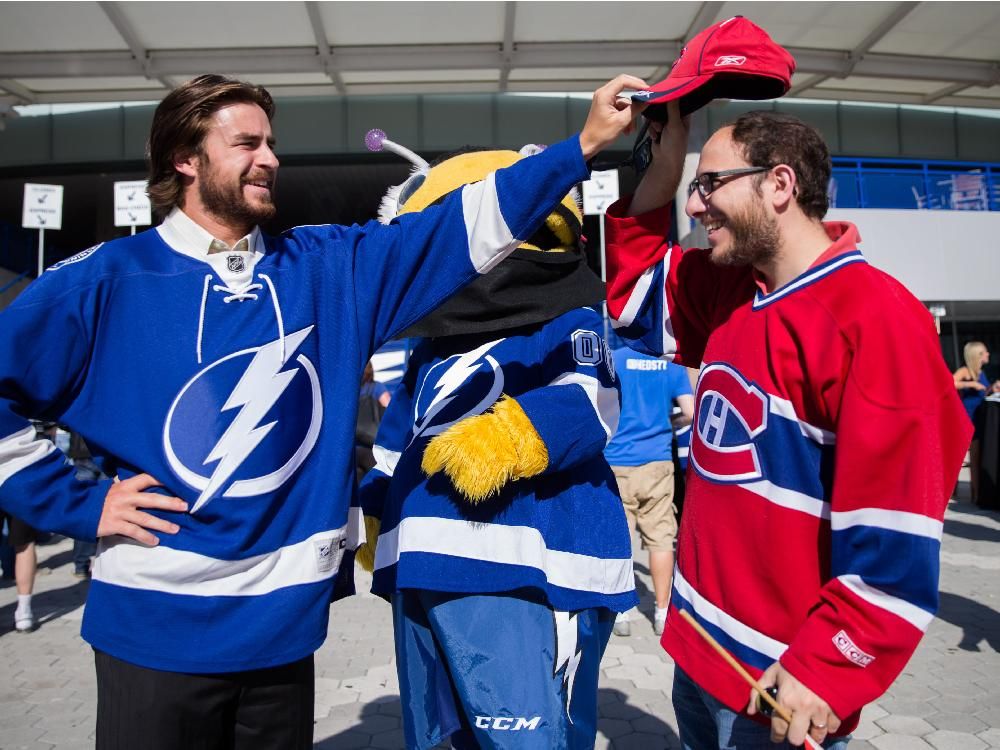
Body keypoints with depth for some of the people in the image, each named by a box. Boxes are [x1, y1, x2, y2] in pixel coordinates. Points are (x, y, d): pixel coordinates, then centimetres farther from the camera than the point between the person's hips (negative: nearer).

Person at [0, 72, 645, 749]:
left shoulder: (326, 267, 2)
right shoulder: (109, 278, -6)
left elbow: (463, 226, -3)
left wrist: (582, 145, -8)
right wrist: (77, 505, -6)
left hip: (285, 621, 3)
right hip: (156, 624, -3)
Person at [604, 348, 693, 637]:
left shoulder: (612, 360, -3)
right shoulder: (672, 364, 2)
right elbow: (691, 413, -3)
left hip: (617, 464, -2)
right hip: (658, 463, 2)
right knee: (661, 537, 9)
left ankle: (621, 612, 11)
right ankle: (662, 612, 15)